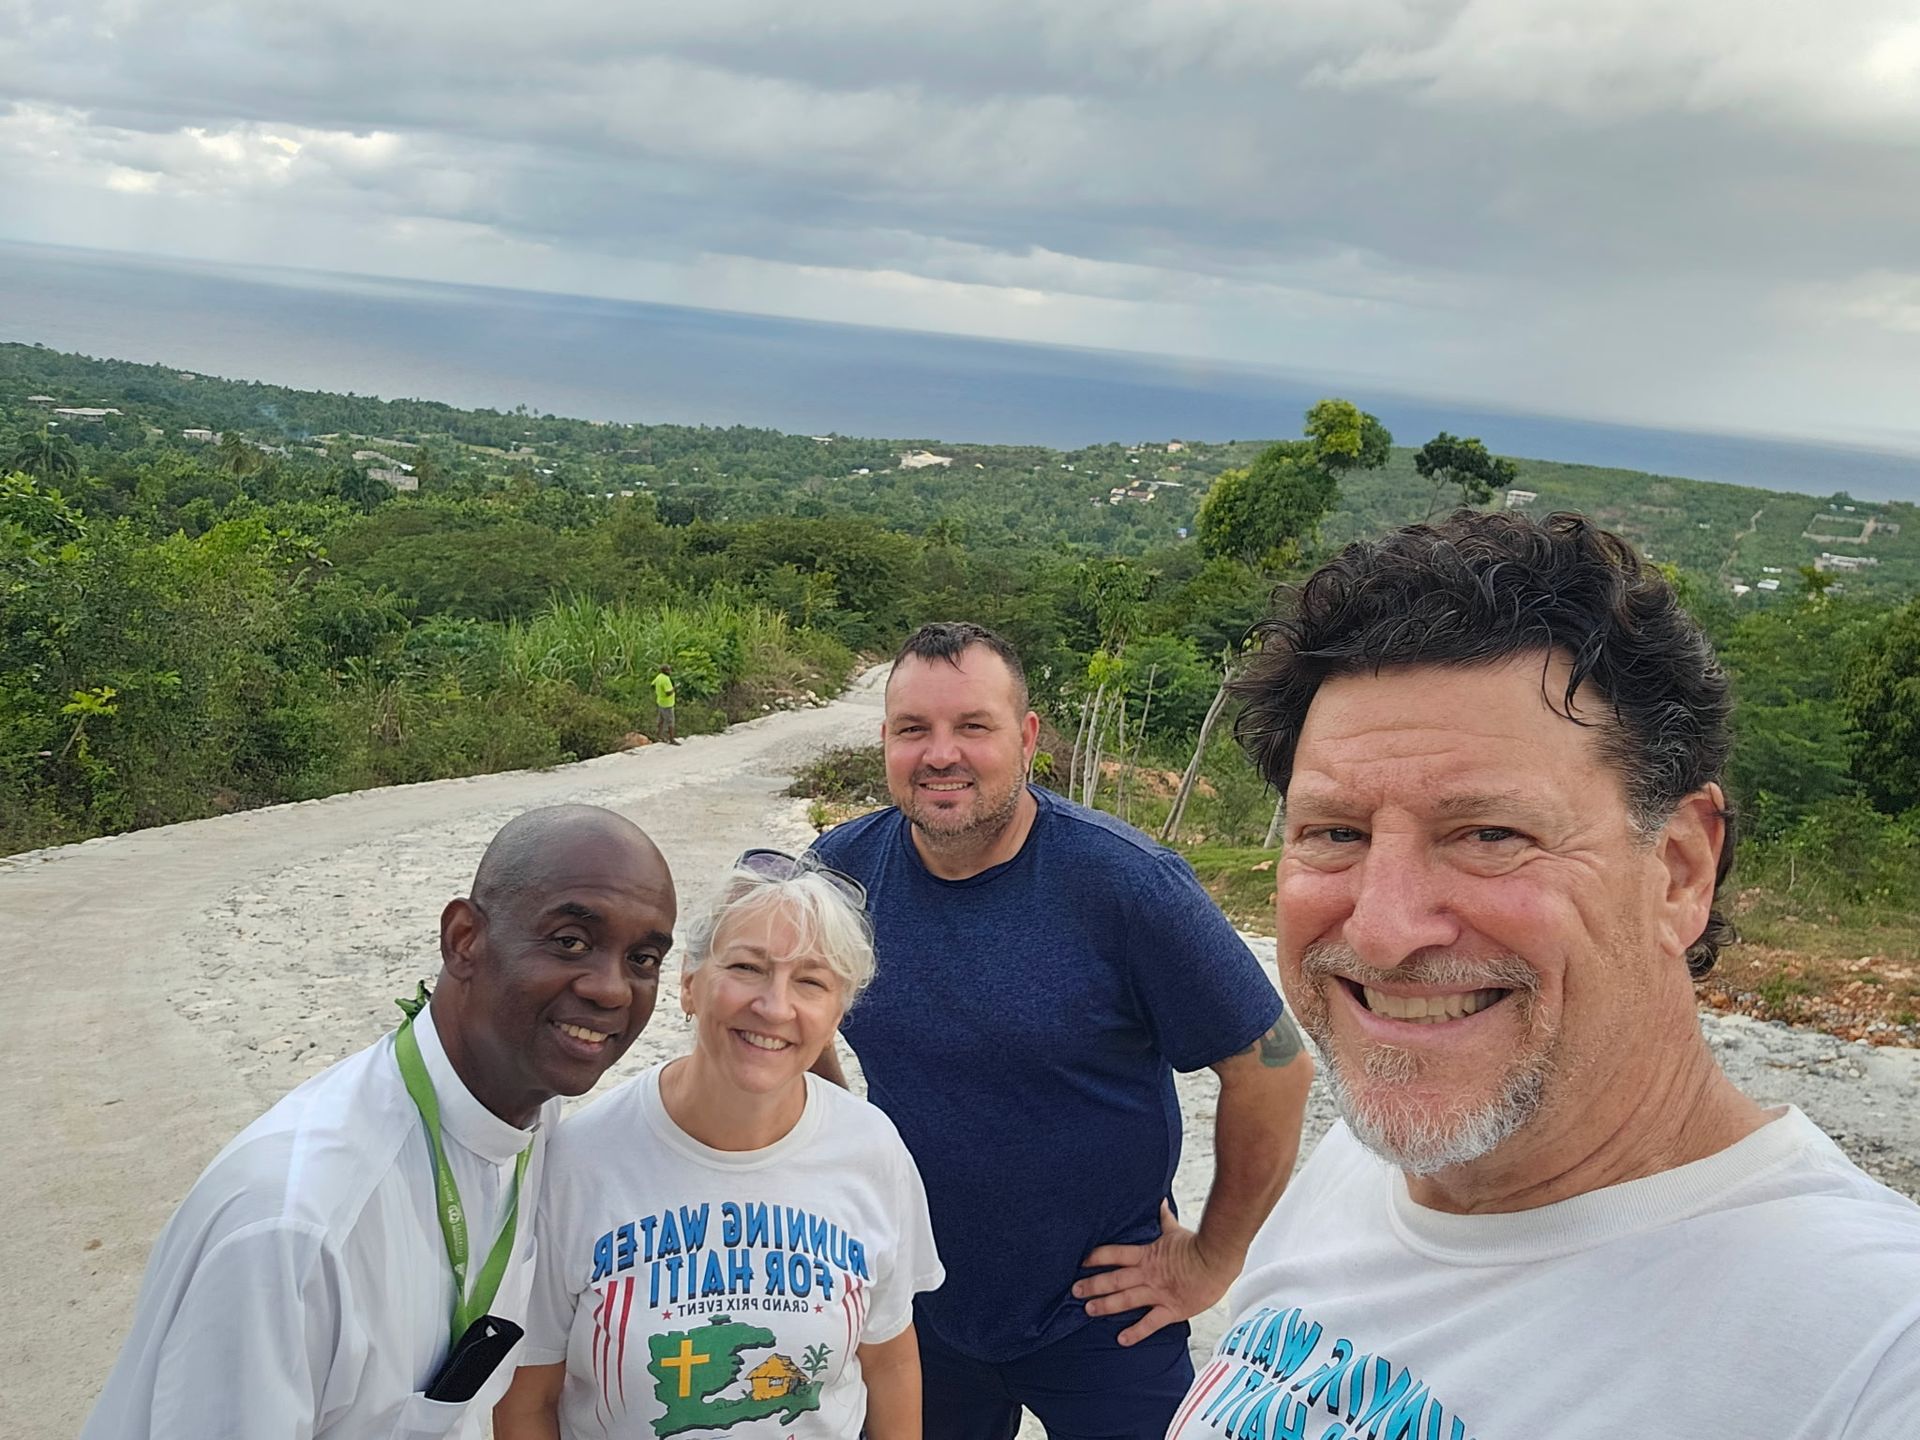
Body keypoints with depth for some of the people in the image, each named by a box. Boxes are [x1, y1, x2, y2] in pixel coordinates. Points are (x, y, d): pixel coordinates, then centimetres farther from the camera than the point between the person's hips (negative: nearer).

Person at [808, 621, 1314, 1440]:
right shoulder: (838, 871, -9)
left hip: (1105, 1317, -3)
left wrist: (1213, 1258, -8)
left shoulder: (1126, 882, -21)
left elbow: (1272, 1068, -15)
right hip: (918, 1306, 4)